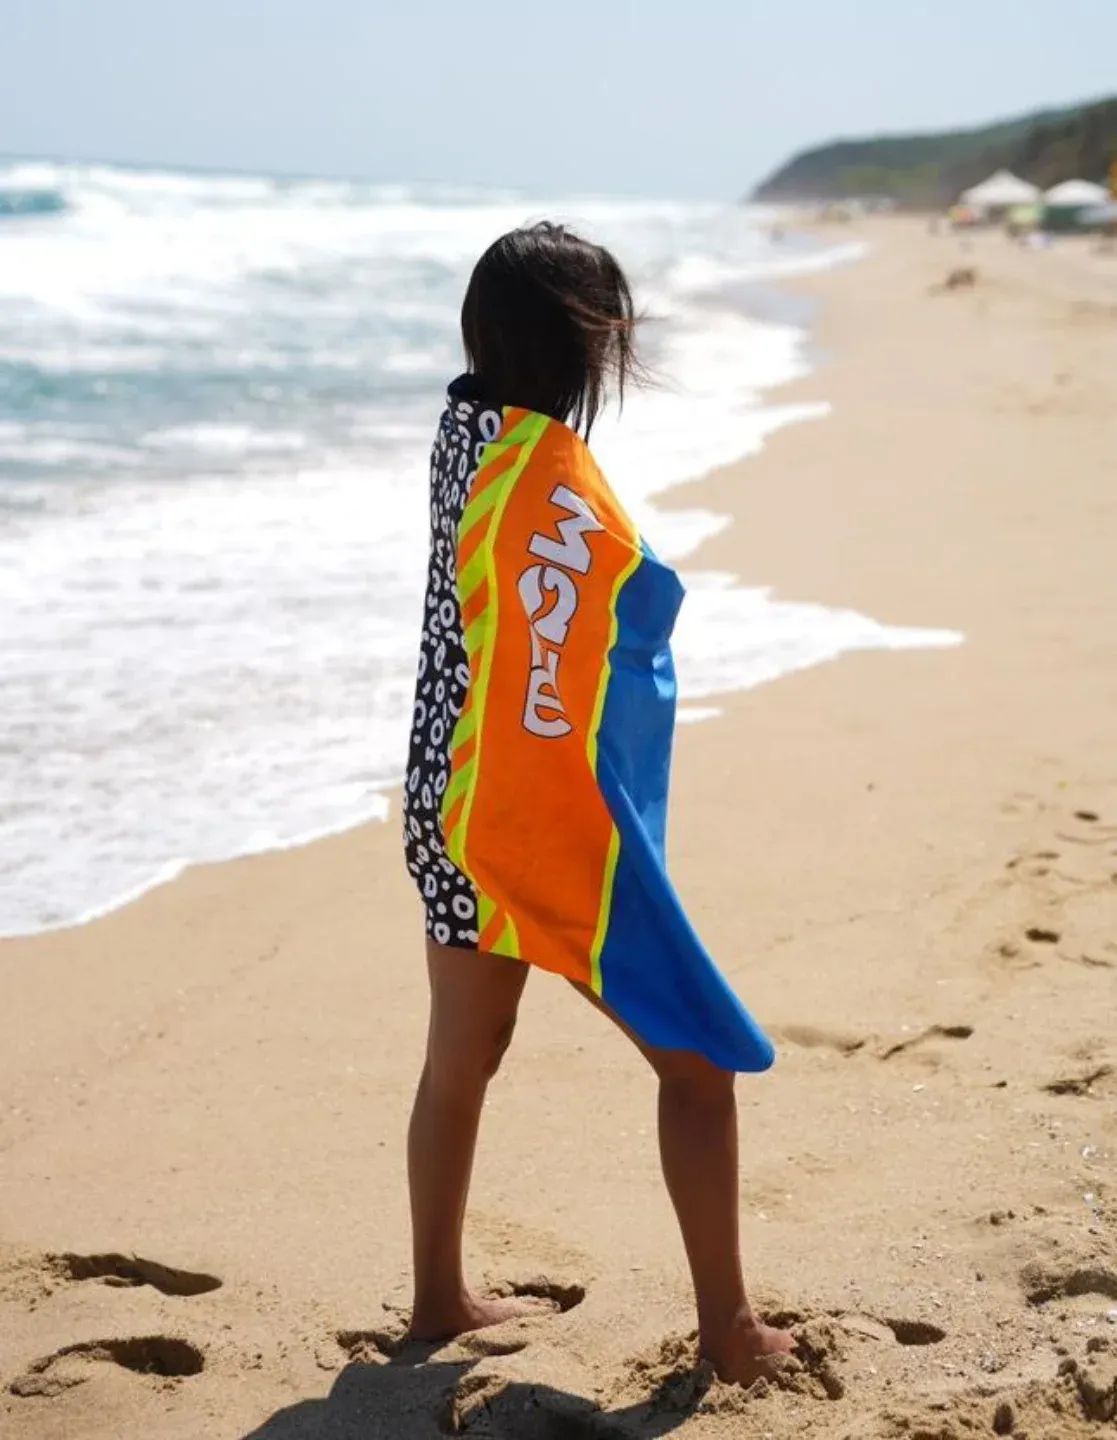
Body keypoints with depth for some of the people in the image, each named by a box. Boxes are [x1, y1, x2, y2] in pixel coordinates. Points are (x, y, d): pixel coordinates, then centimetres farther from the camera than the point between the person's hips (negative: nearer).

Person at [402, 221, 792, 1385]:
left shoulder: (468, 427, -1)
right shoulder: (555, 477, -23)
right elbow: (549, 708, -24)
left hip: (451, 809, 9)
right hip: (546, 821, -9)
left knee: (459, 1057, 18)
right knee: (697, 1059, 4)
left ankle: (439, 1299, 31)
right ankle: (727, 1329, 11)